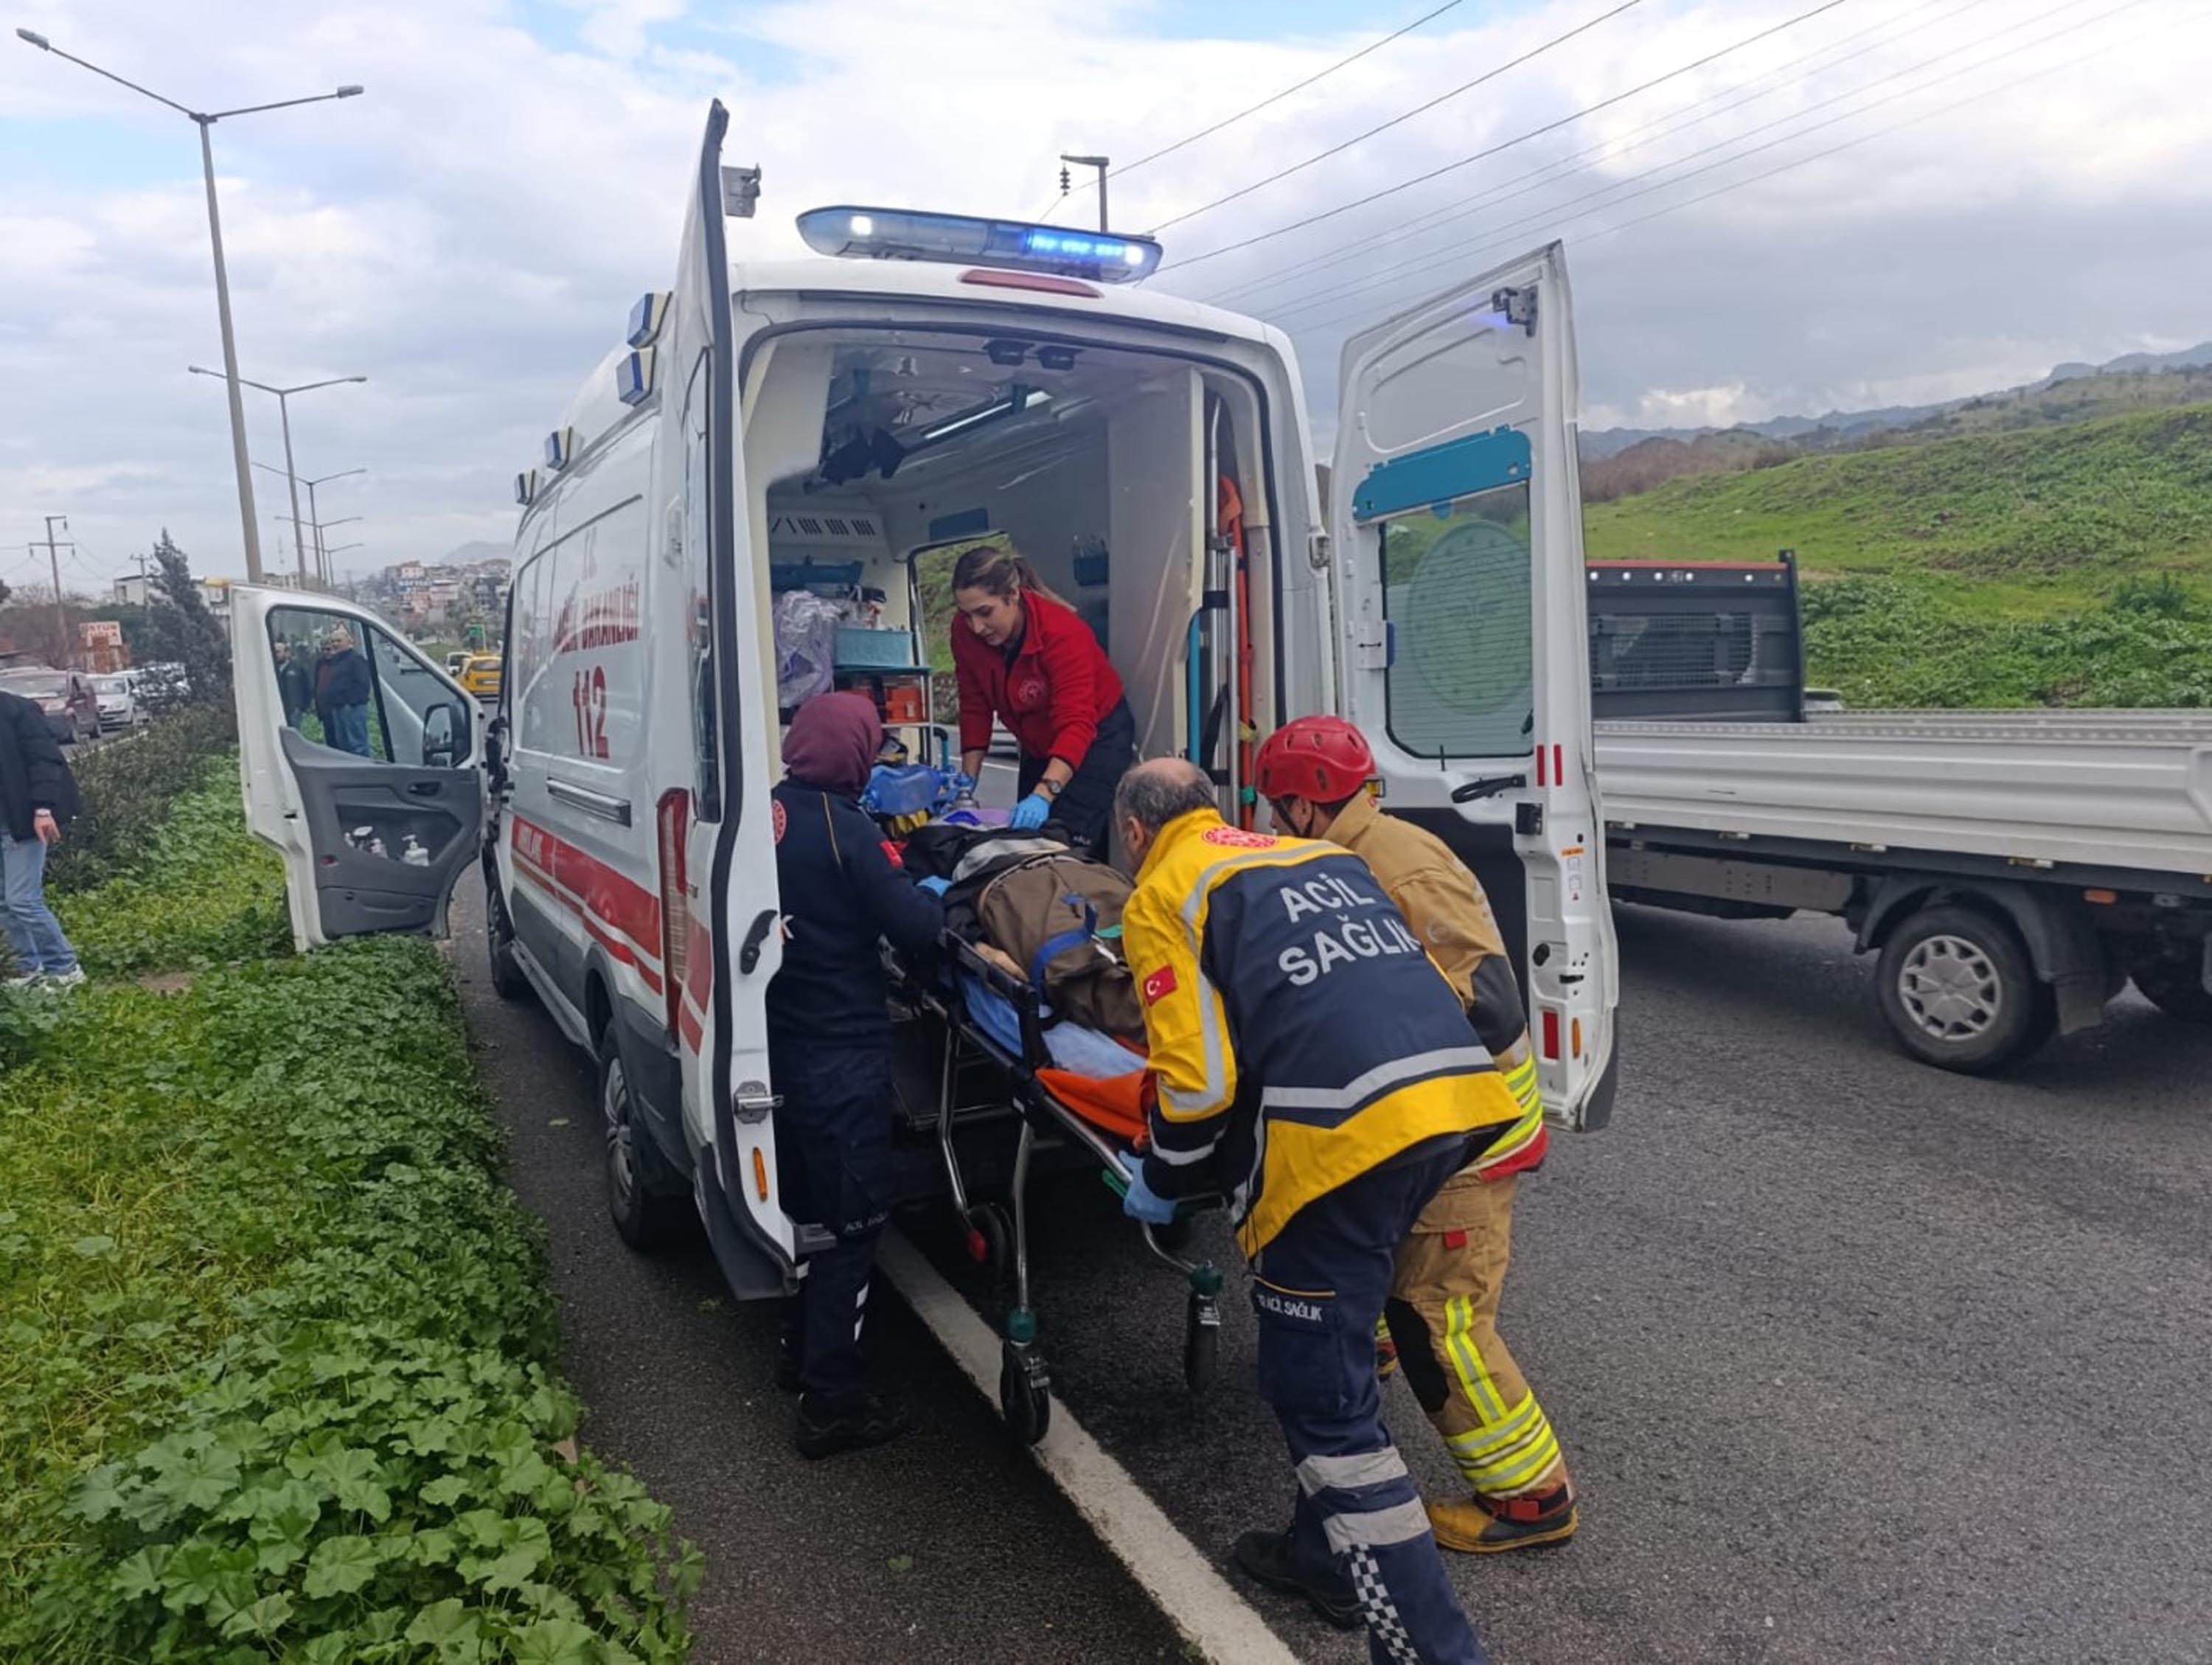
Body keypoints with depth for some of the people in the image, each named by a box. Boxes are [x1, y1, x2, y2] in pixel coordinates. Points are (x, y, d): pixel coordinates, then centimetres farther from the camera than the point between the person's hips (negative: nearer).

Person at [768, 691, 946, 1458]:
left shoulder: (770, 813, 2)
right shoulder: (843, 828, -20)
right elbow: (913, 929, -18)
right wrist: (935, 895, 3)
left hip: (782, 1045, 8)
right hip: (842, 1055, -8)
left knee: (804, 1207, 23)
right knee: (851, 1222, 2)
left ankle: (806, 1349, 41)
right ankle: (831, 1402, 9)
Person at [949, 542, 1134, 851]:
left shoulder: (1062, 632, -32)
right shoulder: (965, 633, -16)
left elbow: (1076, 724, -39)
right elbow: (975, 708, -7)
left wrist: (1044, 794, -51)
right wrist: (968, 778, -15)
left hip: (1096, 736, -6)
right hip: (1038, 744, 6)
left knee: (1068, 841, -17)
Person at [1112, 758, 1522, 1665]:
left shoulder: (1162, 895, 5)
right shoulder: (1325, 857, 25)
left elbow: (1198, 1079, -4)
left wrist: (1161, 1182, 13)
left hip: (1346, 1126, -8)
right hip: (1456, 1093, 8)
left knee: (1319, 1391, 7)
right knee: (1325, 1343, 25)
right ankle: (1325, 1552, 38)